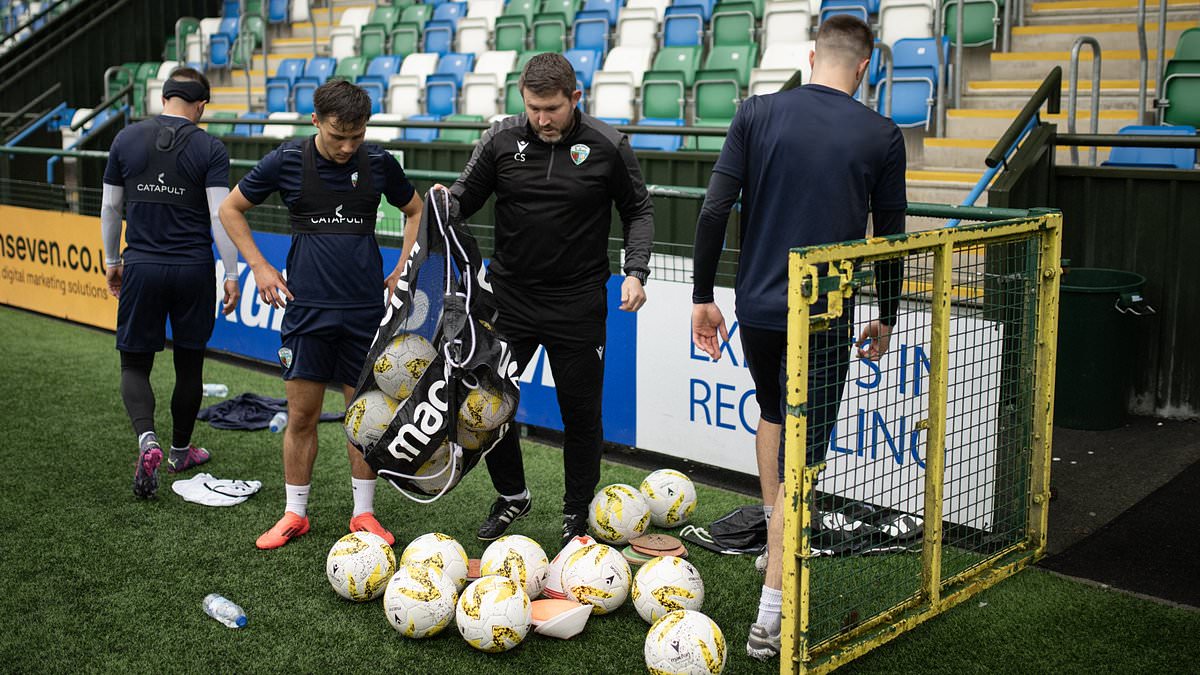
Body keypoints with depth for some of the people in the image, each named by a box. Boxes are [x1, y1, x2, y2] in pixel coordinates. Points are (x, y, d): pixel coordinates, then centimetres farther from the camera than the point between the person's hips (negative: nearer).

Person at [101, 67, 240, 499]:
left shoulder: (126, 140, 3)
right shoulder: (210, 149, -5)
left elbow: (110, 208, 8)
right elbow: (221, 216, -11)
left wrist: (112, 261, 20)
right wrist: (231, 275, -4)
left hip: (141, 267, 1)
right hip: (194, 269, -1)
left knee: (135, 363, 9)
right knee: (189, 363, 14)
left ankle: (147, 441, -15)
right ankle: (180, 451, 27)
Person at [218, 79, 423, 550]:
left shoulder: (379, 162, 0)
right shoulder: (287, 161, -3)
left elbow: (416, 211, 17)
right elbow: (230, 209, 9)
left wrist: (403, 269, 7)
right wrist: (260, 267, 2)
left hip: (365, 308, 1)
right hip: (306, 308, -1)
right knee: (301, 414, 3)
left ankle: (363, 513, 19)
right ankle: (295, 514, 17)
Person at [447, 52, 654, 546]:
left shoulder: (608, 146, -6)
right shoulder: (502, 139, -4)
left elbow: (638, 210, 4)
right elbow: (466, 198, 5)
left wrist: (635, 272, -8)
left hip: (578, 302, -2)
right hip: (510, 296, 2)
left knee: (581, 410, 6)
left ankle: (577, 511, 25)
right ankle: (512, 496, 27)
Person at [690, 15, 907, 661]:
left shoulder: (757, 113, -1)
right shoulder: (881, 135, -1)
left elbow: (714, 210, -5)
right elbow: (890, 237, 6)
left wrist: (702, 297, 3)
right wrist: (885, 318, 19)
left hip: (757, 307, 3)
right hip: (825, 317, -2)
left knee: (773, 413, 30)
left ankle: (776, 540, 42)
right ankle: (769, 619, 2)